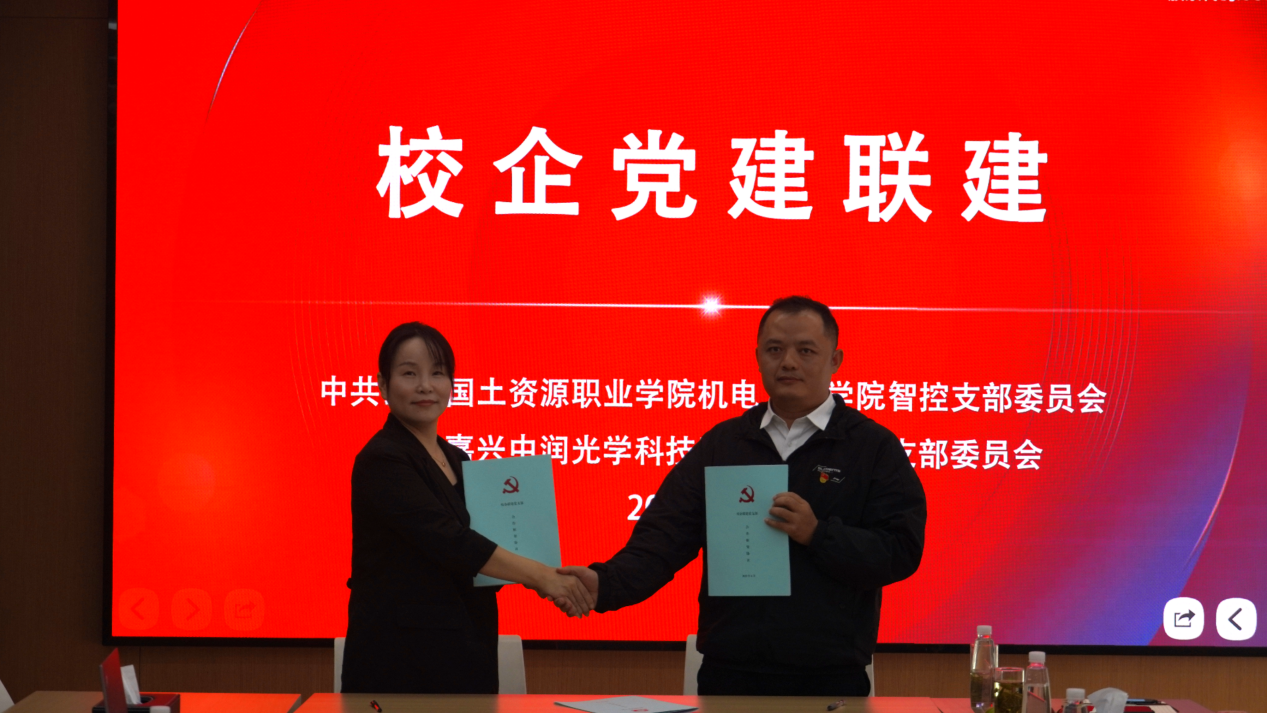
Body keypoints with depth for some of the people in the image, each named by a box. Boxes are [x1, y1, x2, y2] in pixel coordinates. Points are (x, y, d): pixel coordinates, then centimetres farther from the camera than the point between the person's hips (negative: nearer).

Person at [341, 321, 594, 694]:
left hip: (466, 655, 7)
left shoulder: (456, 460, 13)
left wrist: (536, 576, -2)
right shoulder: (382, 461, -12)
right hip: (401, 661, -7)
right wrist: (541, 576, -23)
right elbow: (448, 540, -21)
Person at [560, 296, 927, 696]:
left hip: (830, 678, -3)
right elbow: (666, 536, 3)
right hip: (727, 672, 3)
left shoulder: (874, 447, 1)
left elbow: (902, 552, -7)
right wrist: (606, 583, -15)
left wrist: (818, 534, -20)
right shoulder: (722, 444, 11)